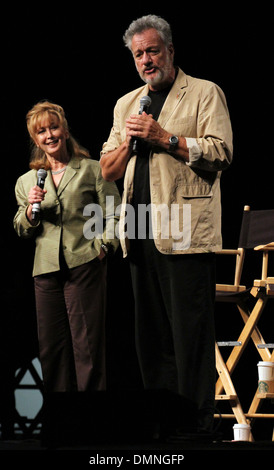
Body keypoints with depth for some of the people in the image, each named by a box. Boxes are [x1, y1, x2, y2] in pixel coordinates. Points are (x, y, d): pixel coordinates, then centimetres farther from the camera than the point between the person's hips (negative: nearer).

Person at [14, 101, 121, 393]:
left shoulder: (92, 170, 7)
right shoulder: (26, 181, 16)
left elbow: (115, 216, 5)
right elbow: (21, 231, 15)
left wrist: (103, 246, -8)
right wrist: (31, 208, -3)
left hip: (84, 265, -4)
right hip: (46, 270, 4)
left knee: (87, 345, -7)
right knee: (51, 347, 4)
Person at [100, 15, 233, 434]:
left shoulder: (204, 93, 5)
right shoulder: (126, 104, 23)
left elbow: (221, 153, -8)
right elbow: (107, 170, 22)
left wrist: (164, 137, -12)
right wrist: (129, 142, 2)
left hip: (185, 228, -6)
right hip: (141, 232, 6)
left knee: (190, 332, -9)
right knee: (151, 333, 8)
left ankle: (197, 425, -7)